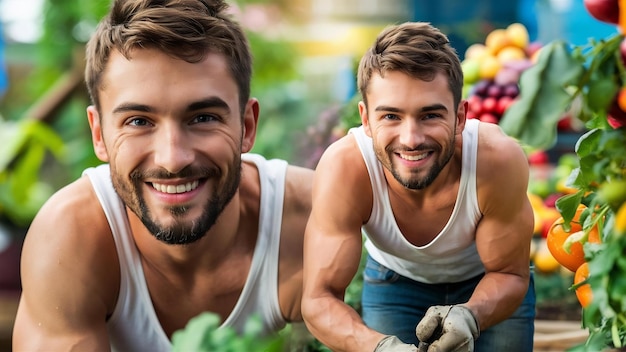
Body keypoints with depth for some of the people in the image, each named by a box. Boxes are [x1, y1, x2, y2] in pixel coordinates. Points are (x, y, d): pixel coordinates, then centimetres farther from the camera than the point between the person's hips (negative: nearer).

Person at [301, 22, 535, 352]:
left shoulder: (497, 160, -36)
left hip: (487, 282, 0)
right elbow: (320, 300, -31)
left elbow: (509, 274, -21)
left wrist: (468, 316, -42)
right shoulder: (344, 167, -36)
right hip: (394, 281, 0)